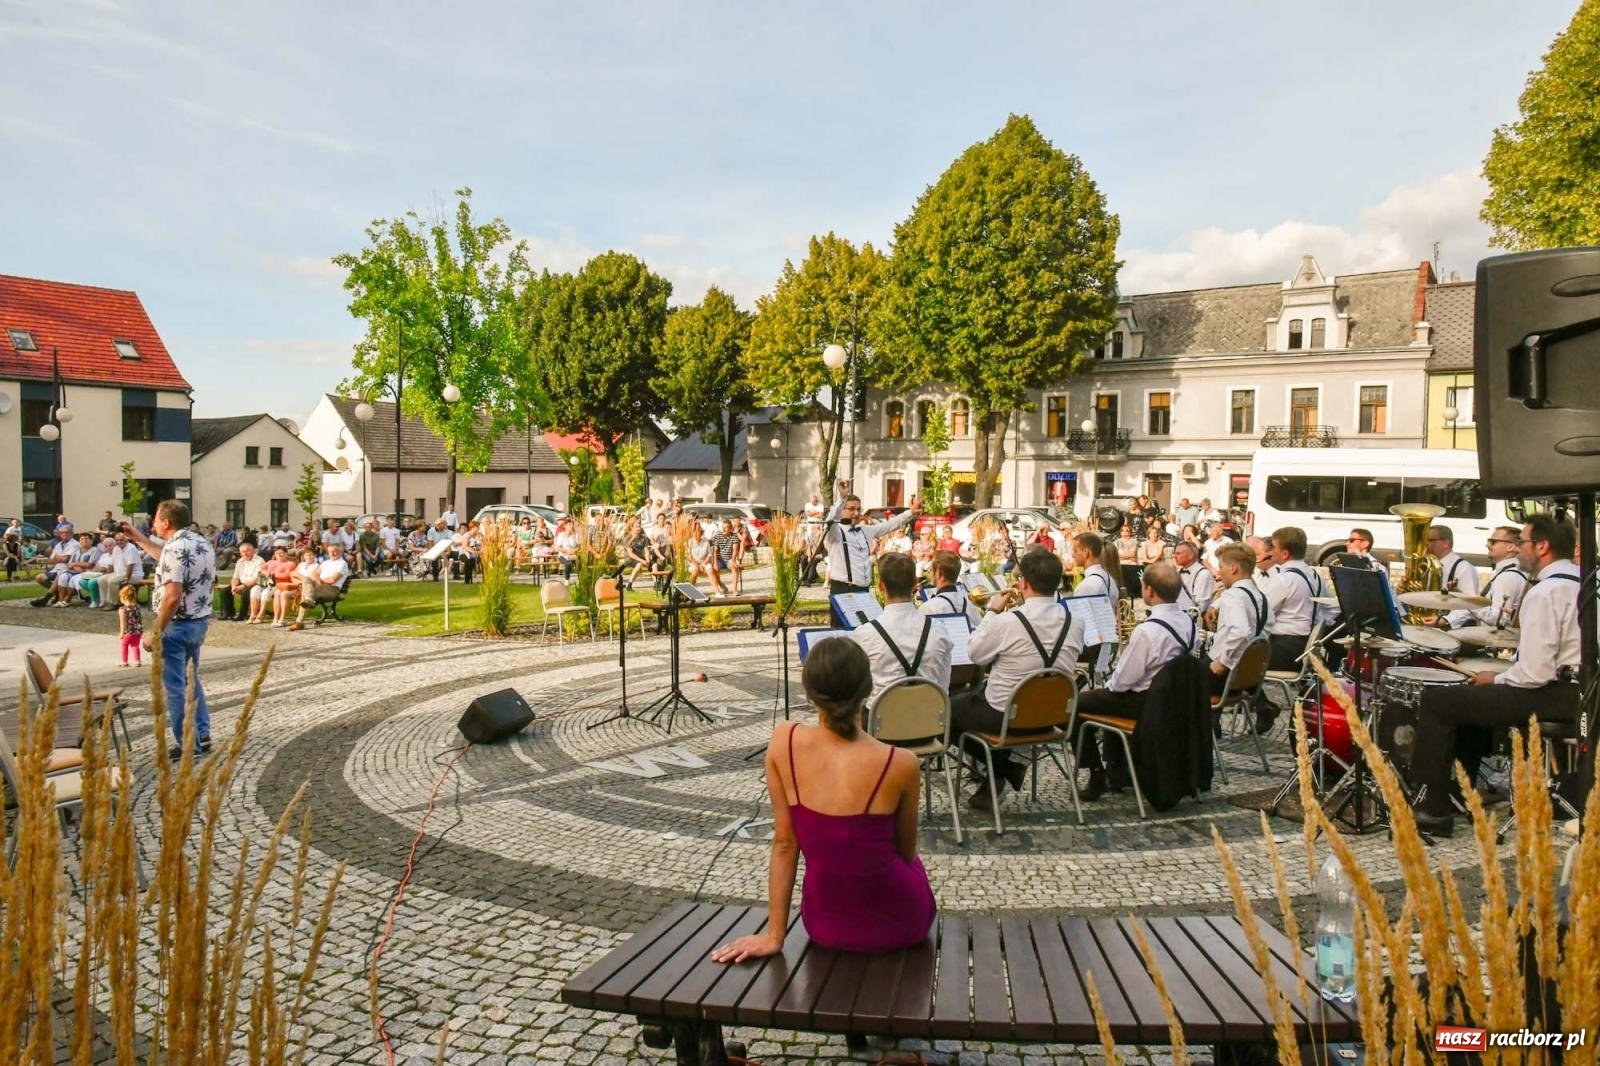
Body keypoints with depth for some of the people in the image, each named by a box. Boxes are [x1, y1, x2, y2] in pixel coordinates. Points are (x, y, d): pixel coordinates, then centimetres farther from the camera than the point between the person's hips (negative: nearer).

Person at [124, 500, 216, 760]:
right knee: (191, 680, 22)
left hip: (178, 624, -9)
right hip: (199, 621, 9)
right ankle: (202, 736, 27)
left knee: (175, 687, 2)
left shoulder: (175, 548, -22)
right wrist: (138, 538, 32)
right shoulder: (200, 543, 7)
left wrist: (154, 632, -20)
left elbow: (172, 597, -28)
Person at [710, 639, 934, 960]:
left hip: (825, 928, 2)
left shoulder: (784, 742, -17)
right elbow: (906, 852, -4)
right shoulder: (901, 764, -23)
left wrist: (774, 934, 1)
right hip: (899, 924, -2)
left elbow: (784, 843, -9)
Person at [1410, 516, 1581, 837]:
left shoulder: (1543, 594, -19)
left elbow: (1534, 673, -24)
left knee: (1436, 699, -6)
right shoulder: (1581, 580, 11)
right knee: (1472, 693, 29)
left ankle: (1432, 810, -2)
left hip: (1555, 697, -10)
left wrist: (1495, 679, -4)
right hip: (1582, 689, 10)